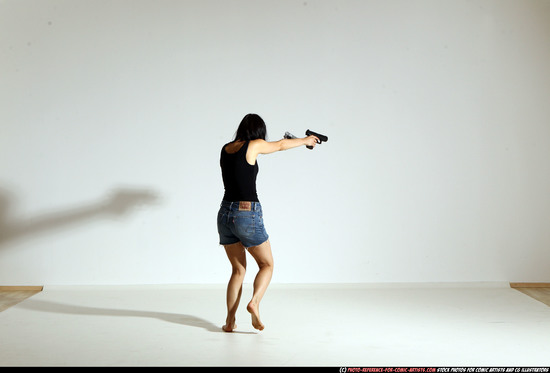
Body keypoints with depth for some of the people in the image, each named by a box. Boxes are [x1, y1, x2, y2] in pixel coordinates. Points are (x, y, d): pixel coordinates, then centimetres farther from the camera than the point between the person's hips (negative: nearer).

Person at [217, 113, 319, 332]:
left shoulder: (225, 149, 11)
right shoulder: (253, 145, -7)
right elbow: (280, 145, 11)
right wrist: (305, 140, 32)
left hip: (225, 213, 6)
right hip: (248, 214, -6)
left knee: (238, 269, 15)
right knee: (267, 264, 12)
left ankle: (230, 320, 6)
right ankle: (254, 303, -12)